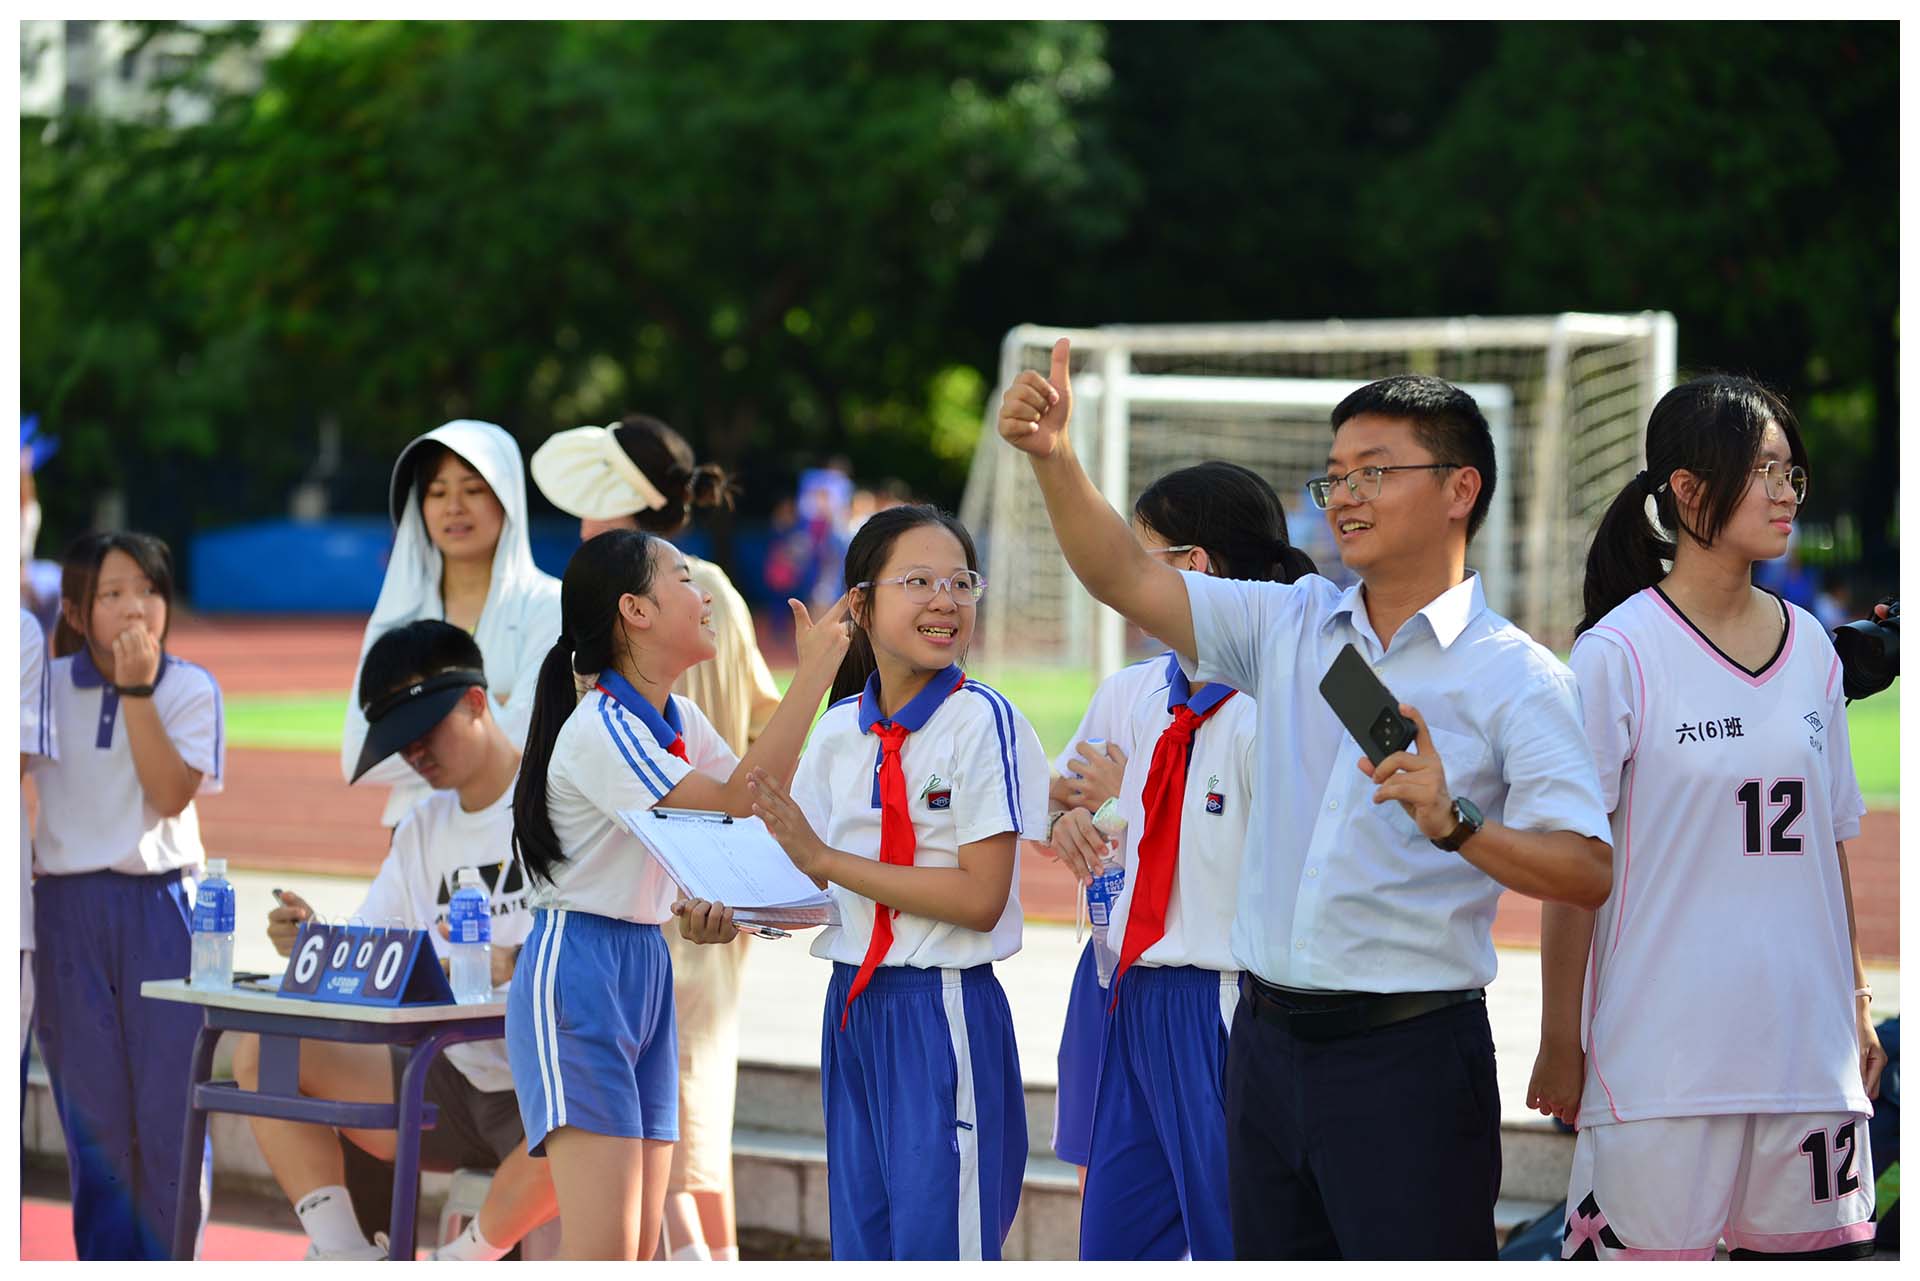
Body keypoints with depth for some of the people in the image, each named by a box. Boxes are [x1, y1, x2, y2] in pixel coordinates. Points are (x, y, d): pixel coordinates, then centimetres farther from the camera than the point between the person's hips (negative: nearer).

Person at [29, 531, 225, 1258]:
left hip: (160, 905, -1)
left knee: (171, 1110, -4)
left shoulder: (191, 688, 1)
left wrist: (137, 690, -16)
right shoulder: (47, 685, 4)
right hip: (68, 906, 1)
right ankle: (107, 1259, 9)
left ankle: (172, 1260, 3)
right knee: (92, 1110, 3)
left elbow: (171, 792, -12)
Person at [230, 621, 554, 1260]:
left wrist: (514, 968, -33)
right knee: (261, 1051, -6)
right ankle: (343, 1255, -12)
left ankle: (464, 1260, -19)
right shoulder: (422, 830, 17)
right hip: (451, 1084, 7)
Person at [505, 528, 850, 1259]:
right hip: (577, 972, -9)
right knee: (601, 1250, -16)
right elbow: (734, 801, -21)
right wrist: (813, 676, -20)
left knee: (639, 1251, 4)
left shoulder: (680, 722, 11)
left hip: (647, 967, 9)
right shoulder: (600, 729, -16)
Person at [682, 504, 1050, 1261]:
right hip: (852, 1004, 6)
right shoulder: (840, 730, 7)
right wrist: (732, 913, -5)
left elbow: (981, 898, -17)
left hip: (943, 1012, -6)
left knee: (936, 1241, -4)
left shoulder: (982, 721, -11)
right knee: (860, 1240, 11)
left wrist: (827, 860, -17)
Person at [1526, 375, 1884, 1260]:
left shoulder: (1809, 649, 10)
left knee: (1819, 1249, 3)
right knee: (1642, 1251, -4)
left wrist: (1856, 1003, 17)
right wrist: (1560, 1043, -5)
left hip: (1807, 1044, 5)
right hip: (1661, 1048, -5)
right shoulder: (1618, 655, -7)